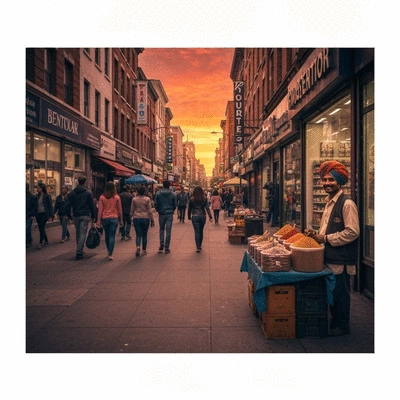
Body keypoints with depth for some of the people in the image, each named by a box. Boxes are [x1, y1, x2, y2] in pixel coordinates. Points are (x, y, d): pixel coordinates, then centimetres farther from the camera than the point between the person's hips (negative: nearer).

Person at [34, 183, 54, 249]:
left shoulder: (47, 196, -6)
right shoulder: (37, 196, 9)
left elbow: (50, 206, -5)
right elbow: (35, 206, 13)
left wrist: (51, 216, -9)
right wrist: (35, 215, 9)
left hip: (44, 214, -6)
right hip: (38, 214, 6)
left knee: (41, 228, -13)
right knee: (41, 228, 10)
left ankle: (40, 243, -10)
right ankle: (46, 241, 26)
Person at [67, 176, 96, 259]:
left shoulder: (72, 193, 5)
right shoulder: (88, 192, -3)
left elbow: (69, 205, 5)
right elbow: (92, 206, -3)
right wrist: (93, 217, 4)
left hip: (76, 216, 3)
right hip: (85, 216, -3)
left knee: (77, 233, 16)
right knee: (83, 234, -3)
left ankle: (79, 250, 25)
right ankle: (79, 251, -9)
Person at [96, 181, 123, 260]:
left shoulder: (102, 197, -1)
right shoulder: (117, 198, -2)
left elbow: (100, 210, -2)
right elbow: (120, 210, 2)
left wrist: (98, 220, 2)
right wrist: (121, 220, 9)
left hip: (105, 218, 2)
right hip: (114, 218, -1)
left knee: (106, 235, 17)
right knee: (112, 236, 0)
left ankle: (108, 251, 30)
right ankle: (110, 254, -3)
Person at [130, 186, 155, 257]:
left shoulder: (134, 199, 2)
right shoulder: (147, 199, -4)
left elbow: (132, 210, 7)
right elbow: (150, 211, -3)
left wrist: (130, 217, 21)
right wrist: (152, 220, 3)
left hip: (136, 218, 1)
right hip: (145, 218, -1)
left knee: (138, 235, 2)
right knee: (144, 235, 10)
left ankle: (138, 246, -22)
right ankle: (144, 250, 17)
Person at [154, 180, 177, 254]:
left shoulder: (158, 193, -3)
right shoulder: (173, 194, -2)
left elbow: (155, 204, -3)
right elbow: (175, 205, 2)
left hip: (161, 214, 1)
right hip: (170, 214, 0)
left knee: (162, 229, 18)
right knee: (168, 231, 3)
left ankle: (161, 245, 3)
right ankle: (166, 248, 5)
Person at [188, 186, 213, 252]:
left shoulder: (192, 199, -1)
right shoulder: (204, 199, -1)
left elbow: (189, 209, 6)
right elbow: (207, 208, -6)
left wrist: (189, 216, 18)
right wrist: (210, 217, -5)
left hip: (195, 217, -2)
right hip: (203, 216, 2)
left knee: (197, 232, -1)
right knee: (201, 231, 16)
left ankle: (198, 247, -8)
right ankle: (200, 245, 28)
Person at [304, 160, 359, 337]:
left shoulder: (347, 204, -15)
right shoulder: (329, 203, 13)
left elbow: (352, 232, -22)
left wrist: (326, 238, -19)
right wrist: (316, 234, 5)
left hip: (340, 259, -9)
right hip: (329, 257, 9)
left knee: (340, 293, 5)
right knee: (331, 291, 18)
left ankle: (342, 326, 22)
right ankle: (334, 321, 33)